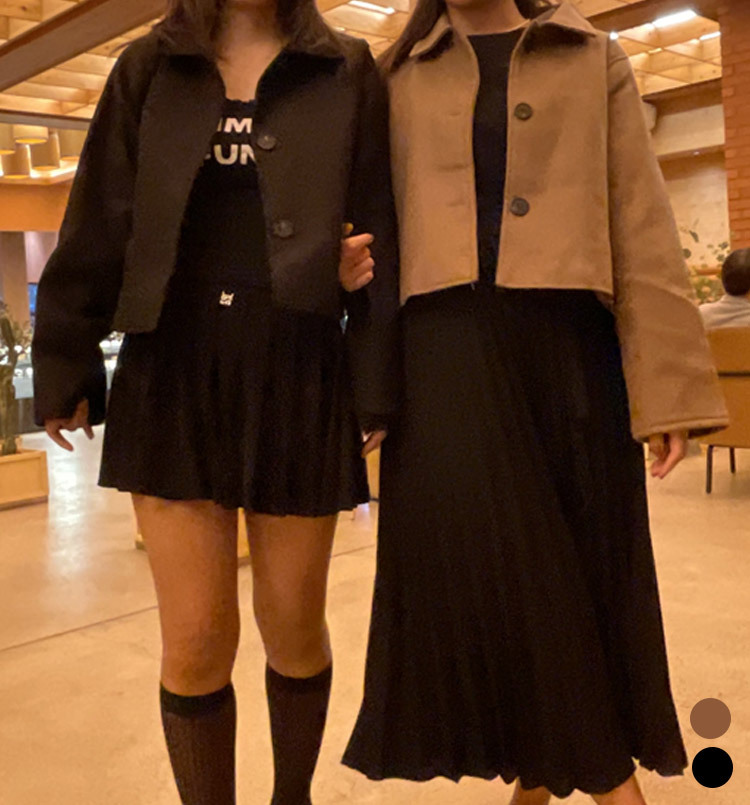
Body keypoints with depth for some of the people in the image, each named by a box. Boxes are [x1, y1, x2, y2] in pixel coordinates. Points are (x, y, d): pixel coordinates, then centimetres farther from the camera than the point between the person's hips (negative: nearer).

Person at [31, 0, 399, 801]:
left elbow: (377, 235, 2)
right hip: (171, 367, 1)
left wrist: (376, 385, -4)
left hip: (299, 370, 0)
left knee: (293, 629, 9)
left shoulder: (347, 73, 9)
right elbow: (99, 223, 8)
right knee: (195, 640, 0)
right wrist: (64, 364, 2)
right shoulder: (149, 67, 12)